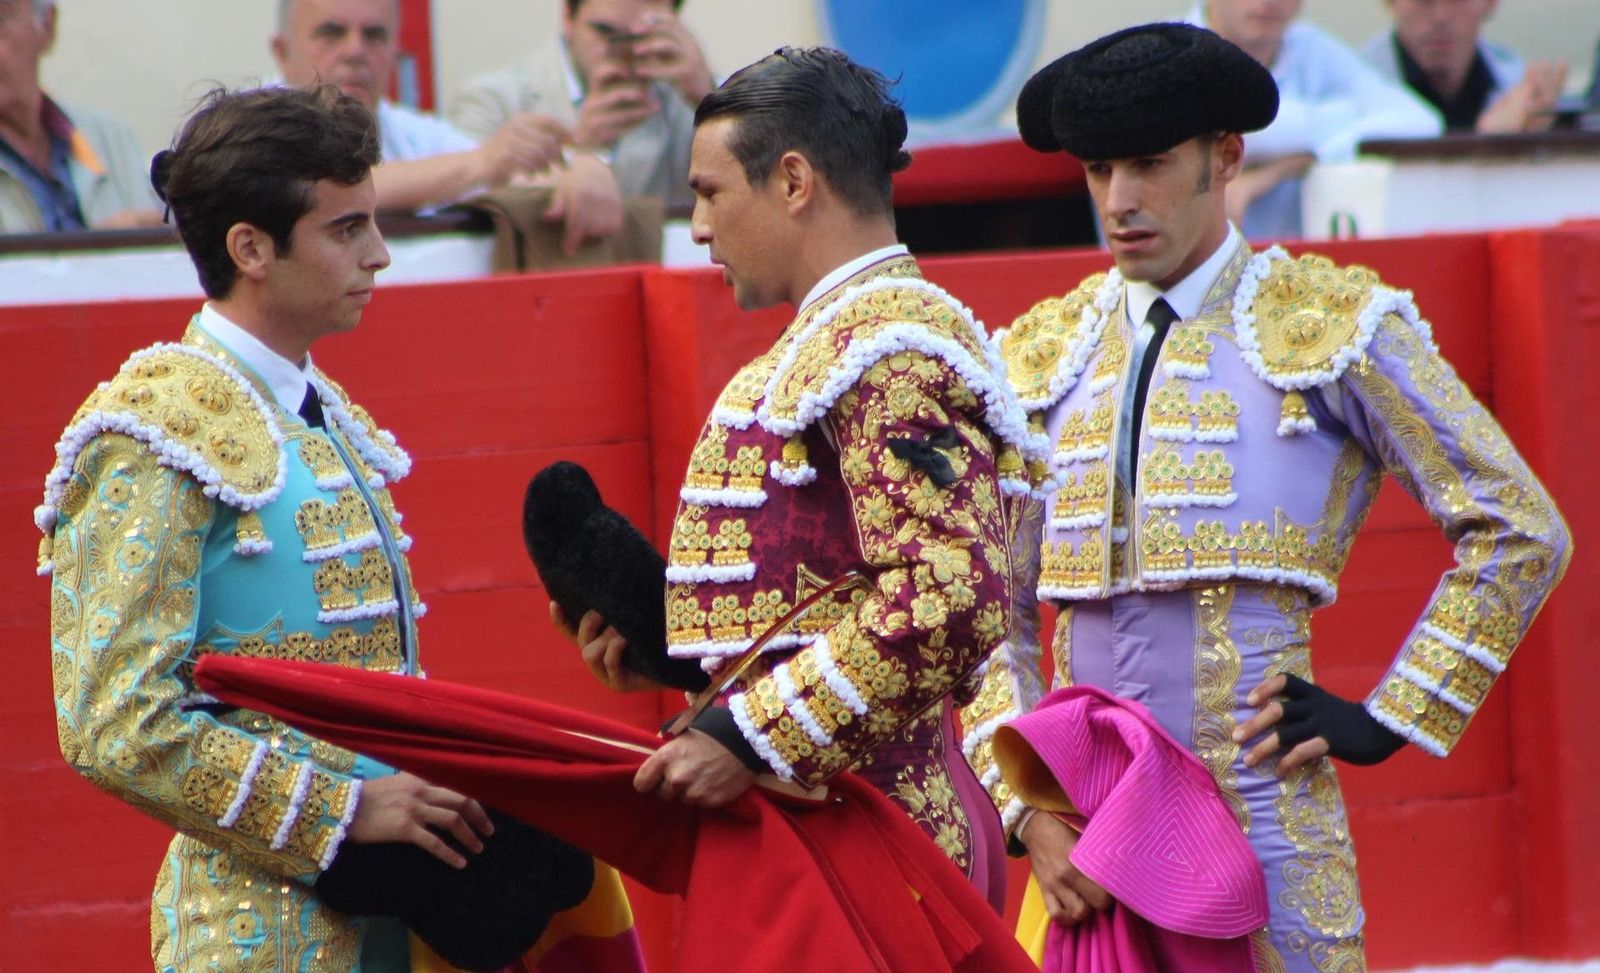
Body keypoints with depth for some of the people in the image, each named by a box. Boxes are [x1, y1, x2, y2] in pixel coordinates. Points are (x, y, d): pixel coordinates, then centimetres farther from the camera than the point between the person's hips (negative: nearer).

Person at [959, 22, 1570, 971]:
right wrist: (1028, 810, 1)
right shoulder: (1044, 355, 14)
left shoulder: (1331, 325, 2)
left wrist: (1385, 721, -1)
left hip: (1264, 814, -4)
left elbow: (1520, 531, 3)